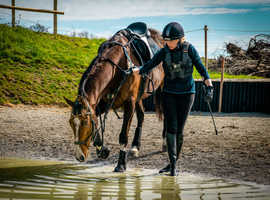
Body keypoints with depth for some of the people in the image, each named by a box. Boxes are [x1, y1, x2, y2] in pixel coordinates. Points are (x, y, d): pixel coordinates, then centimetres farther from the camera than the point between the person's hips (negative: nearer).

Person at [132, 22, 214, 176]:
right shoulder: (164, 52, -1)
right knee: (171, 127, -8)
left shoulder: (189, 49, -6)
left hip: (186, 93, -1)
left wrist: (209, 87, -12)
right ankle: (173, 165, -10)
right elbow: (149, 65, -7)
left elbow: (201, 68, -4)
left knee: (179, 130, 1)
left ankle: (173, 163, 11)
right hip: (169, 93, 1)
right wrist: (134, 70, -26)